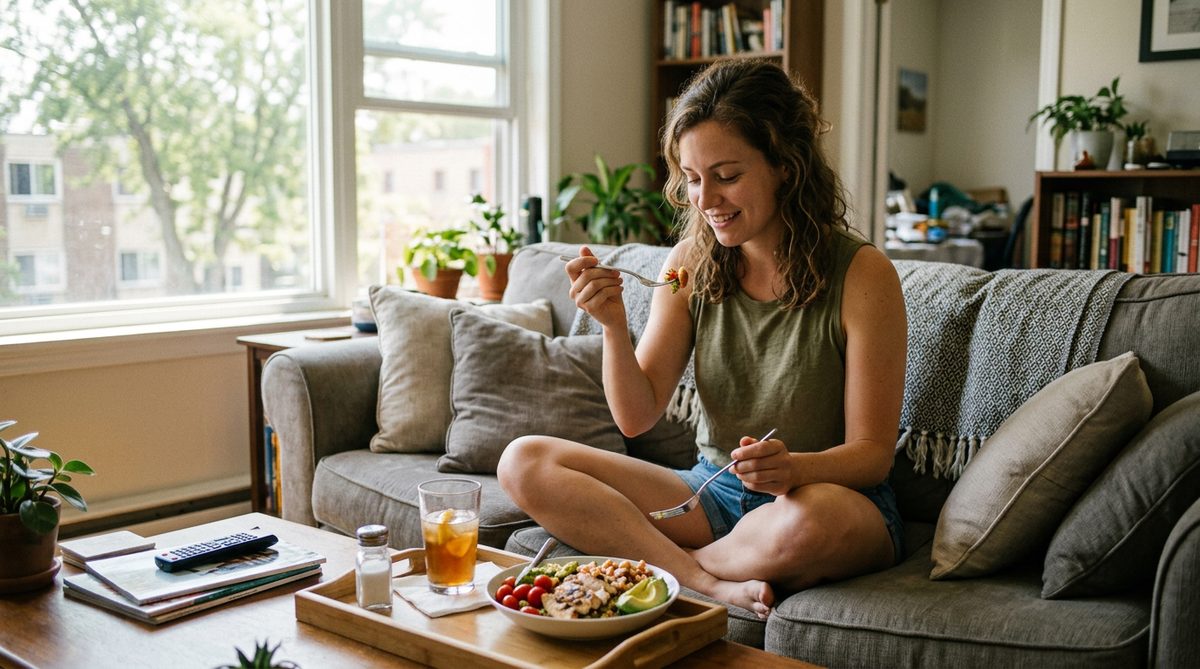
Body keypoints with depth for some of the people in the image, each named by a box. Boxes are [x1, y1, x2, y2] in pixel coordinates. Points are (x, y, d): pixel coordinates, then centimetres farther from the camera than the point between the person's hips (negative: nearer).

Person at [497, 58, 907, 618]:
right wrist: (613, 325, -19)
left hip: (834, 496, -4)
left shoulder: (861, 275, -14)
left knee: (810, 519, -42)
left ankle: (671, 562, -10)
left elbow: (872, 453, -11)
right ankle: (716, 584, -20)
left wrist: (794, 467, -32)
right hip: (714, 494, 5)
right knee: (524, 462, -9)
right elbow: (636, 416, -2)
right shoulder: (691, 263, -1)